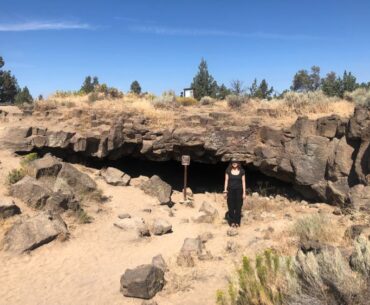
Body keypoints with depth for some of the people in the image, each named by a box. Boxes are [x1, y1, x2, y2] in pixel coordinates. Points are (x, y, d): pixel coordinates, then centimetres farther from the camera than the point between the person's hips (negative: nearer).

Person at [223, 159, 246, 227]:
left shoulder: (241, 171, -2)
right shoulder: (228, 171, -1)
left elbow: (243, 182, 1)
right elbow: (226, 180, 2)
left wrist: (244, 192, -1)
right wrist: (225, 190, -3)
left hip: (239, 190, 0)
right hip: (230, 190, 0)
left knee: (238, 207, 4)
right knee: (231, 207, 3)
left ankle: (237, 222, 15)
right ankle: (232, 222, 13)